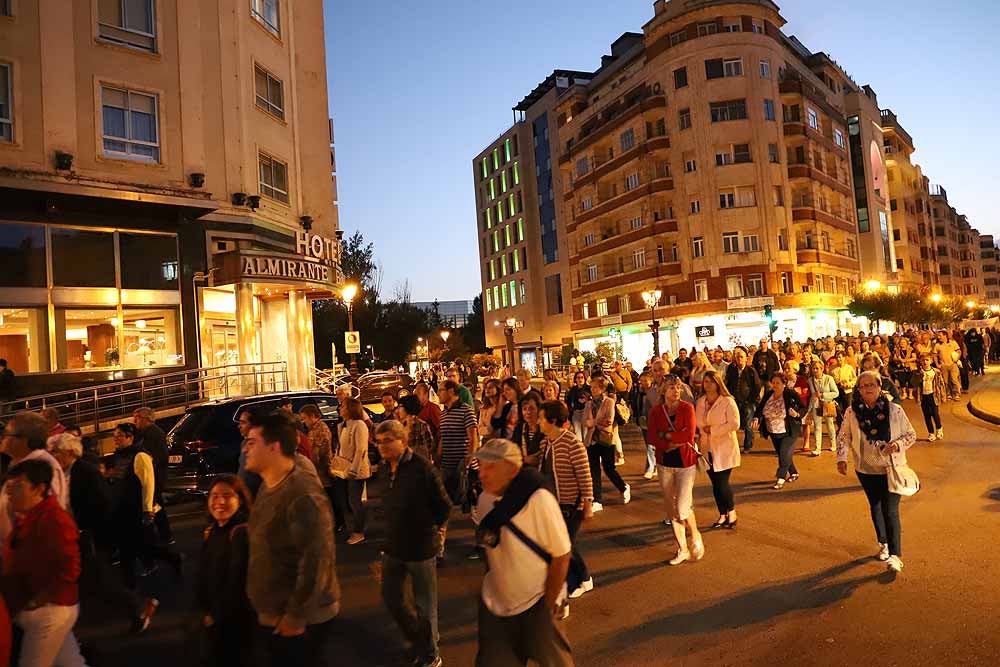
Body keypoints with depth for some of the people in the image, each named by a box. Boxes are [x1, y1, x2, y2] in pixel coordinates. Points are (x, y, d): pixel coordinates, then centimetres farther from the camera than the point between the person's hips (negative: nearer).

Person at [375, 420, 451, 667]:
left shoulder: (421, 467, -22)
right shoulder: (387, 468, 1)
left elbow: (444, 505, -15)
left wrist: (431, 528, -3)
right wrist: (393, 532, 11)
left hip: (420, 547, -7)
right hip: (393, 545, 7)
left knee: (424, 605, 8)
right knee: (391, 597, 18)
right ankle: (418, 640, 43)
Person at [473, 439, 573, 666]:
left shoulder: (538, 499, -25)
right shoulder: (485, 499, -6)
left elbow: (561, 555, -19)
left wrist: (548, 606, -14)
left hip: (536, 602, -5)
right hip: (496, 602, 5)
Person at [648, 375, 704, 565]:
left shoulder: (687, 408, -9)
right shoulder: (656, 412, 0)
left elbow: (689, 434, -19)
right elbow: (653, 438, -8)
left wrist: (666, 436, -12)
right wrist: (677, 440, -15)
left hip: (686, 463, -3)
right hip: (665, 464, 4)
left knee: (682, 509, -10)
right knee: (671, 510, 11)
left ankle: (696, 536, 22)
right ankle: (682, 549, 27)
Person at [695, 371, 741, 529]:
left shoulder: (727, 401, -11)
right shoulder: (700, 402, 6)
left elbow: (735, 424, -17)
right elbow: (697, 422, 14)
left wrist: (712, 430, -16)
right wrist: (703, 429, -6)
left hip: (724, 449, -5)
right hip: (708, 449, 5)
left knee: (722, 483, -5)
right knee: (715, 484, 11)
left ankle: (731, 513, 17)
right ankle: (722, 515, 25)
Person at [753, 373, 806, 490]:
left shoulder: (791, 394, -14)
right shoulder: (768, 394, -1)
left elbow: (803, 408, -12)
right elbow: (760, 408, 1)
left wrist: (797, 414, -33)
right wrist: (756, 418, -19)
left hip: (788, 432, -6)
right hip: (774, 432, 6)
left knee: (784, 454, -11)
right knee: (782, 454, 18)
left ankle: (780, 478, 4)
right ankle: (794, 473, 41)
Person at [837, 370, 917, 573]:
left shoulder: (895, 410, -8)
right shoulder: (852, 412, -6)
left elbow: (911, 434, 0)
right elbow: (843, 437, 1)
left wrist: (898, 444, -20)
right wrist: (841, 458, -12)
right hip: (866, 469, 3)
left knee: (890, 510, -8)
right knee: (875, 507, 18)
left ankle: (895, 555, -2)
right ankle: (883, 543, 38)